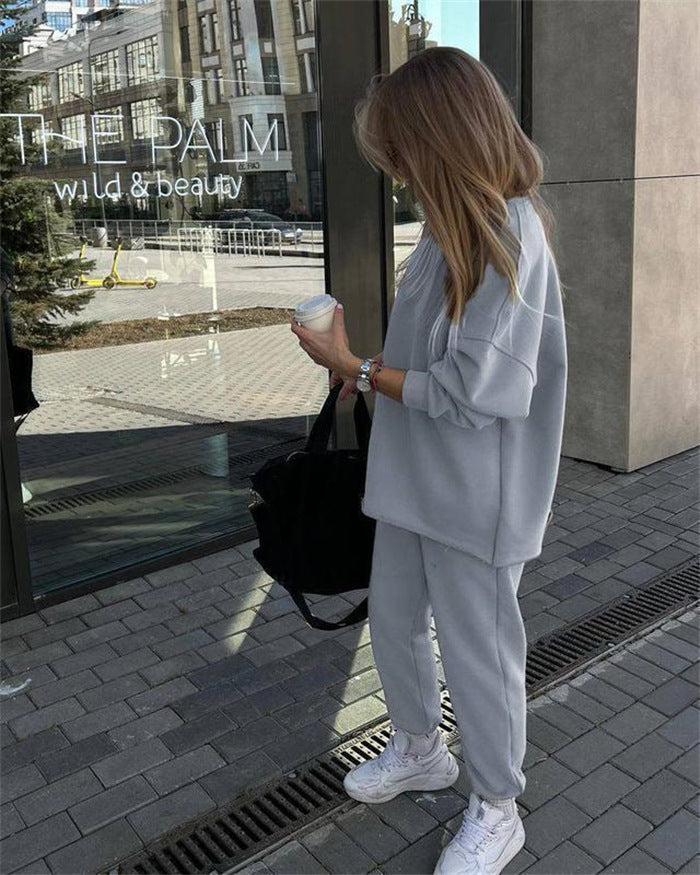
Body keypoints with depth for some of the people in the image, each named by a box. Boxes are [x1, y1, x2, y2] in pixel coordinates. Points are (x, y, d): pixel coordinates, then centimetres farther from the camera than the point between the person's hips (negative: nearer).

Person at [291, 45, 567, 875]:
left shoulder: (510, 233, -21)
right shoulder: (454, 222, 6)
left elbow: (468, 391, -23)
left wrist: (356, 368, -16)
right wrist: (366, 359, -1)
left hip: (473, 493, -9)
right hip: (413, 476, 9)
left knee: (476, 650, 8)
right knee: (391, 619, 22)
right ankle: (420, 748, 48)